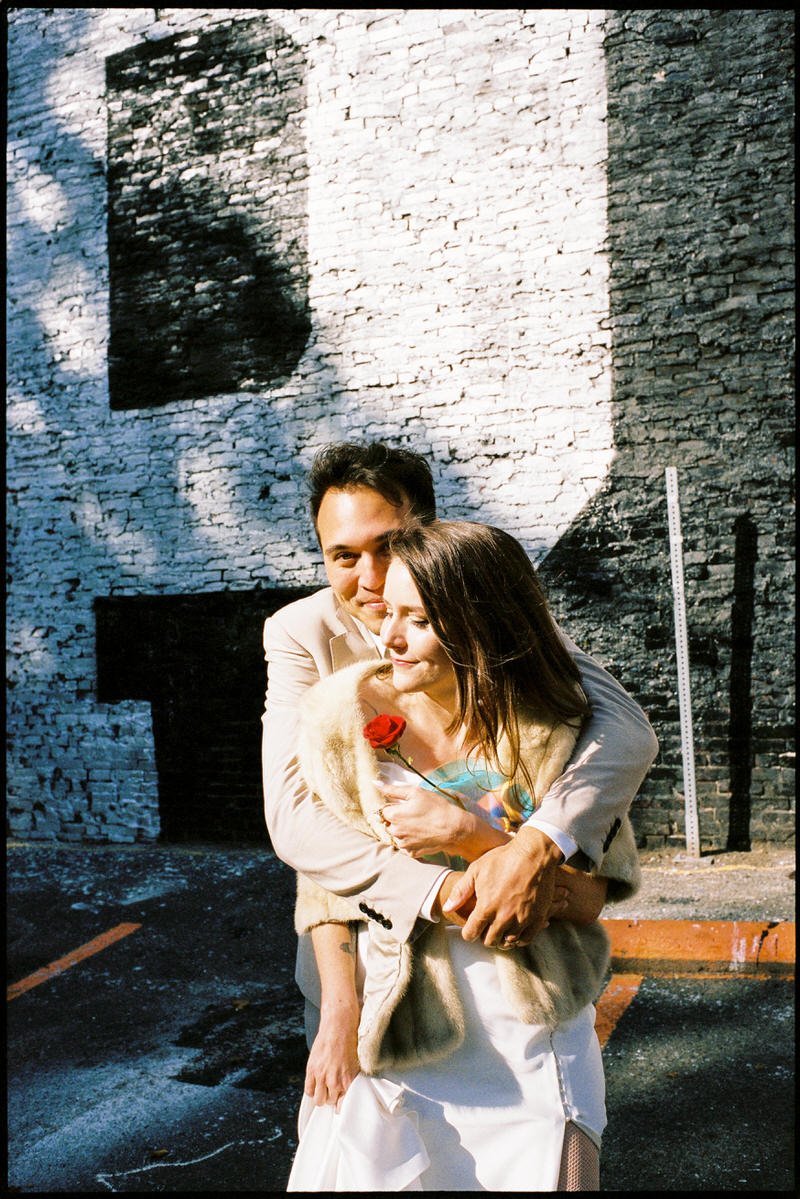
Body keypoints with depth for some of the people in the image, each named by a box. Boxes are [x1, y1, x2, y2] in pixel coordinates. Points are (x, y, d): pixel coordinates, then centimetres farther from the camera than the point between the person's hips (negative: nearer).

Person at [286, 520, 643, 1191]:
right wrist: (340, 1014, -9)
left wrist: (468, 832, -22)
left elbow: (587, 898, -11)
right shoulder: (349, 715, -9)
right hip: (390, 1036, 1)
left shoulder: (552, 732, -10)